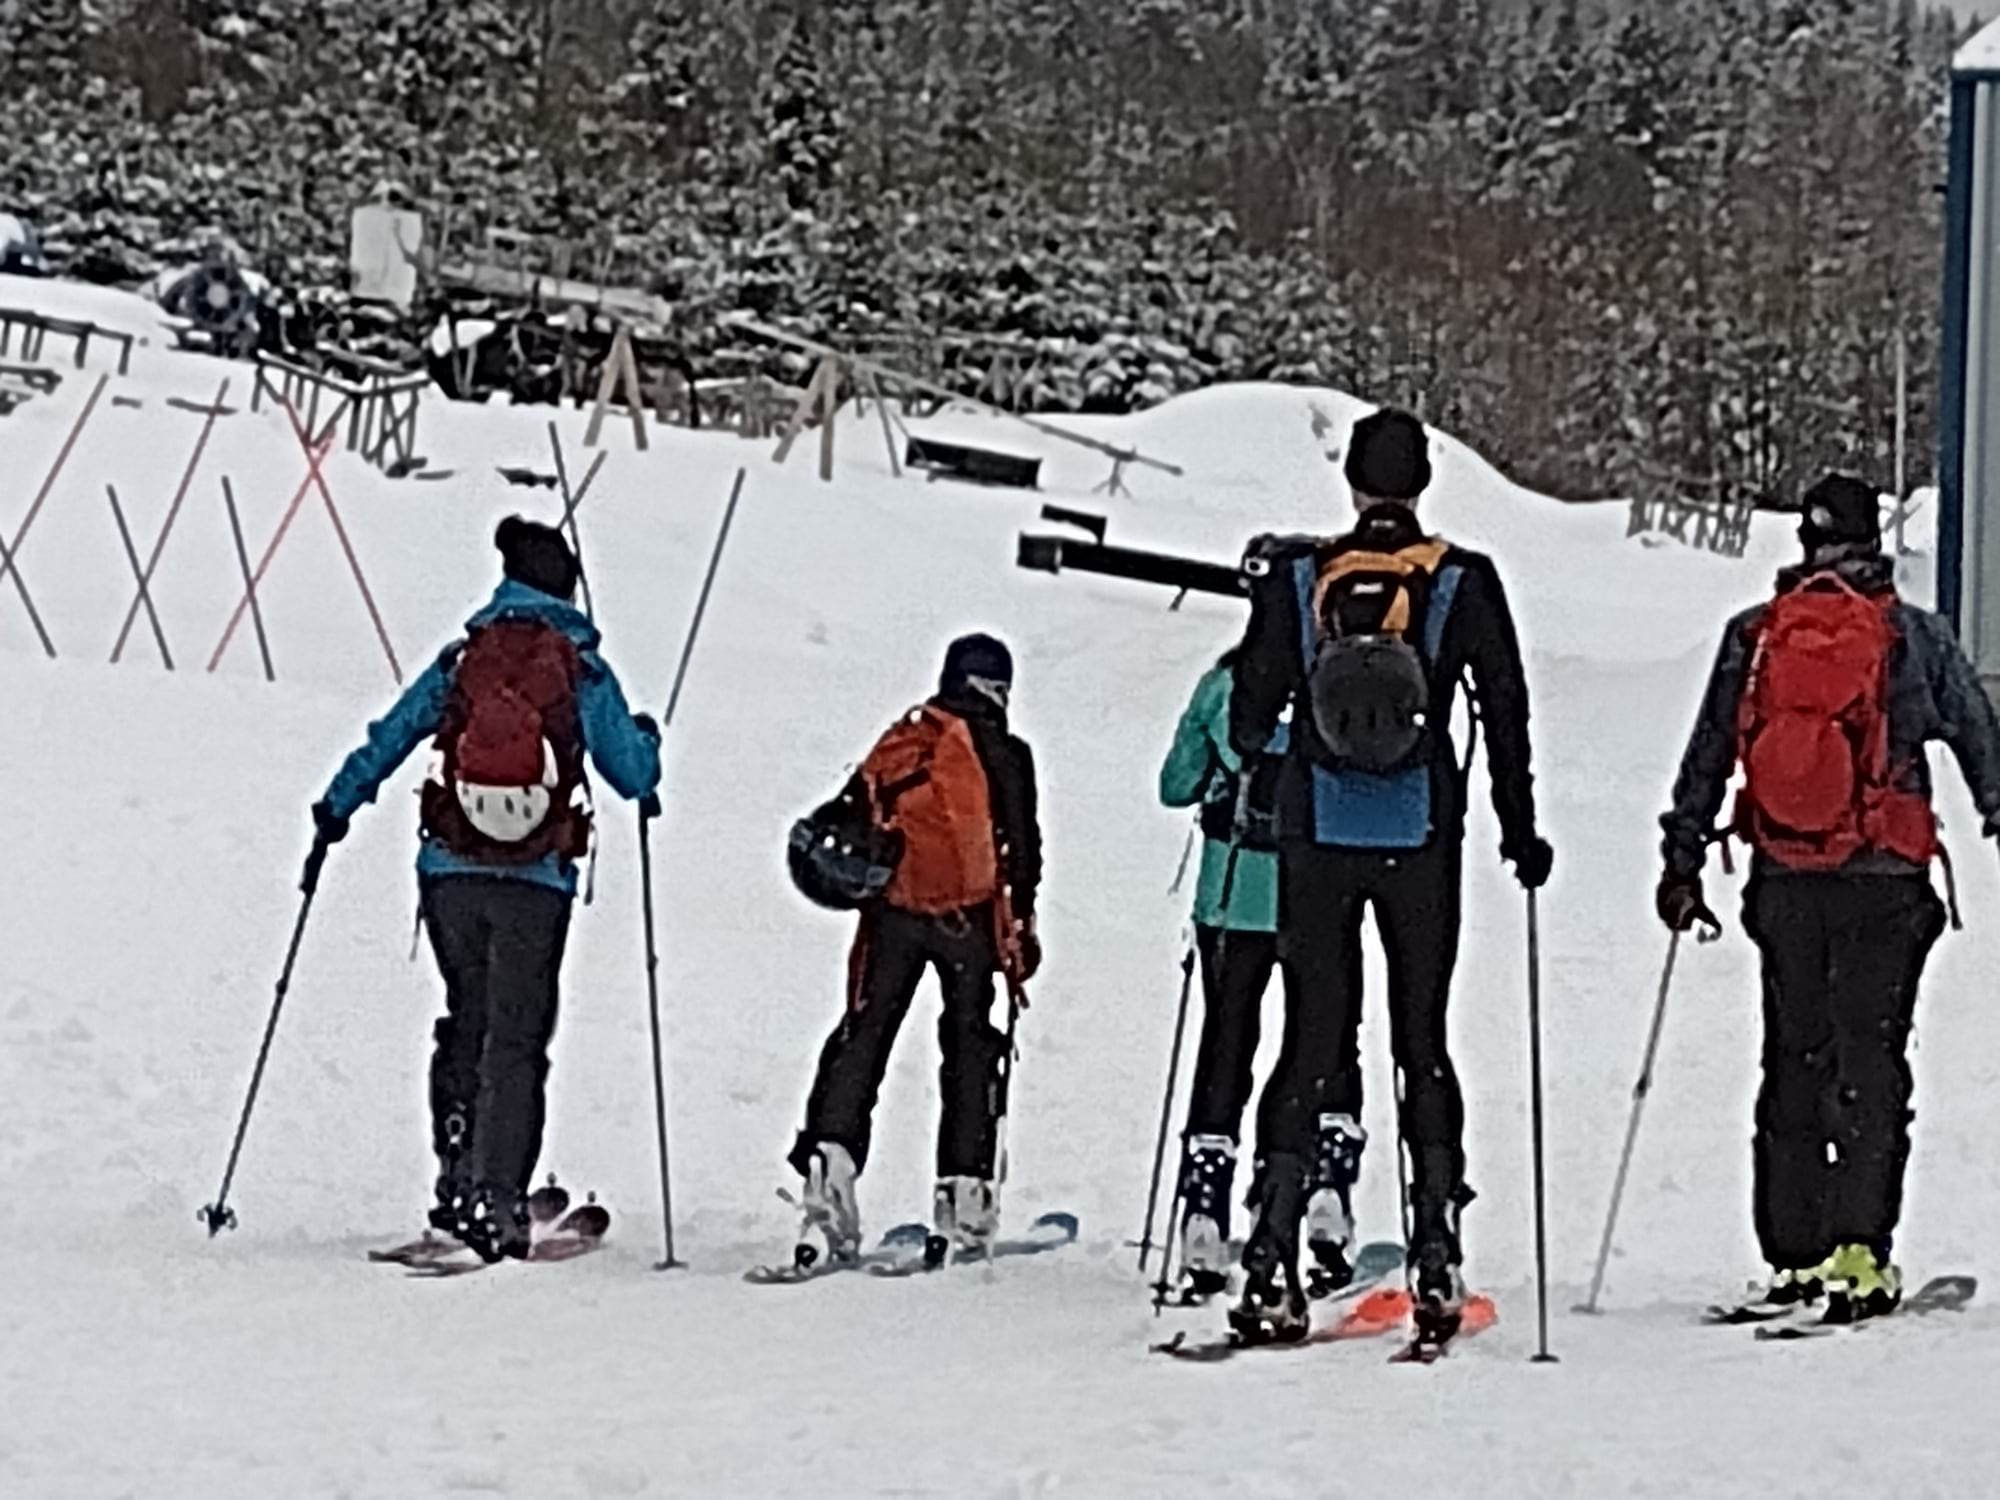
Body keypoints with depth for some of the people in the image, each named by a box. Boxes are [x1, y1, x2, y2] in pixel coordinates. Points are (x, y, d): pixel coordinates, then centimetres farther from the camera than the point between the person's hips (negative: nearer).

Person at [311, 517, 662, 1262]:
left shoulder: (461, 661, 5)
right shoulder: (583, 671, 0)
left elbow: (386, 741, 9)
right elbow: (634, 777, 5)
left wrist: (334, 811, 23)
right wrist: (646, 739, 28)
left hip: (451, 872, 2)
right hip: (538, 882, -2)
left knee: (466, 1023, 19)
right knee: (516, 1040, 3)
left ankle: (459, 1187, 13)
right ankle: (498, 1203, -6)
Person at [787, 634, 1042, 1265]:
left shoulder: (902, 739, 10)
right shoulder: (1006, 755, 2)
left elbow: (851, 810, 6)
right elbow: (1022, 849, 0)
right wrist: (1022, 926, 5)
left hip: (894, 912, 1)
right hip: (969, 916, -1)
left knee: (863, 1037, 4)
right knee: (970, 1046, 11)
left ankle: (829, 1158, -16)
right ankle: (964, 1190, 7)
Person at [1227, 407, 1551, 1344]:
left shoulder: (1297, 577, 0)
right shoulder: (1462, 583, -2)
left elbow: (1254, 705, 4)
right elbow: (1506, 712, 0)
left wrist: (1243, 784, 23)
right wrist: (1521, 831, 9)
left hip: (1317, 835, 1)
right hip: (1421, 837, -1)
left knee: (1312, 1038, 5)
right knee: (1423, 1040, 8)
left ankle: (1271, 1263, -3)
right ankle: (1434, 1260, 2)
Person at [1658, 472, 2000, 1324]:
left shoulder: (1752, 637, 5)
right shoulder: (1915, 637, -2)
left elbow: (1705, 759, 8)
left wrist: (1682, 862, 16)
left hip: (1783, 883, 3)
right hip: (1883, 880, -3)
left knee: (1793, 1060, 11)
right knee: (1869, 1060, -1)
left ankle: (1794, 1258, 10)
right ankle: (1858, 1254, -10)